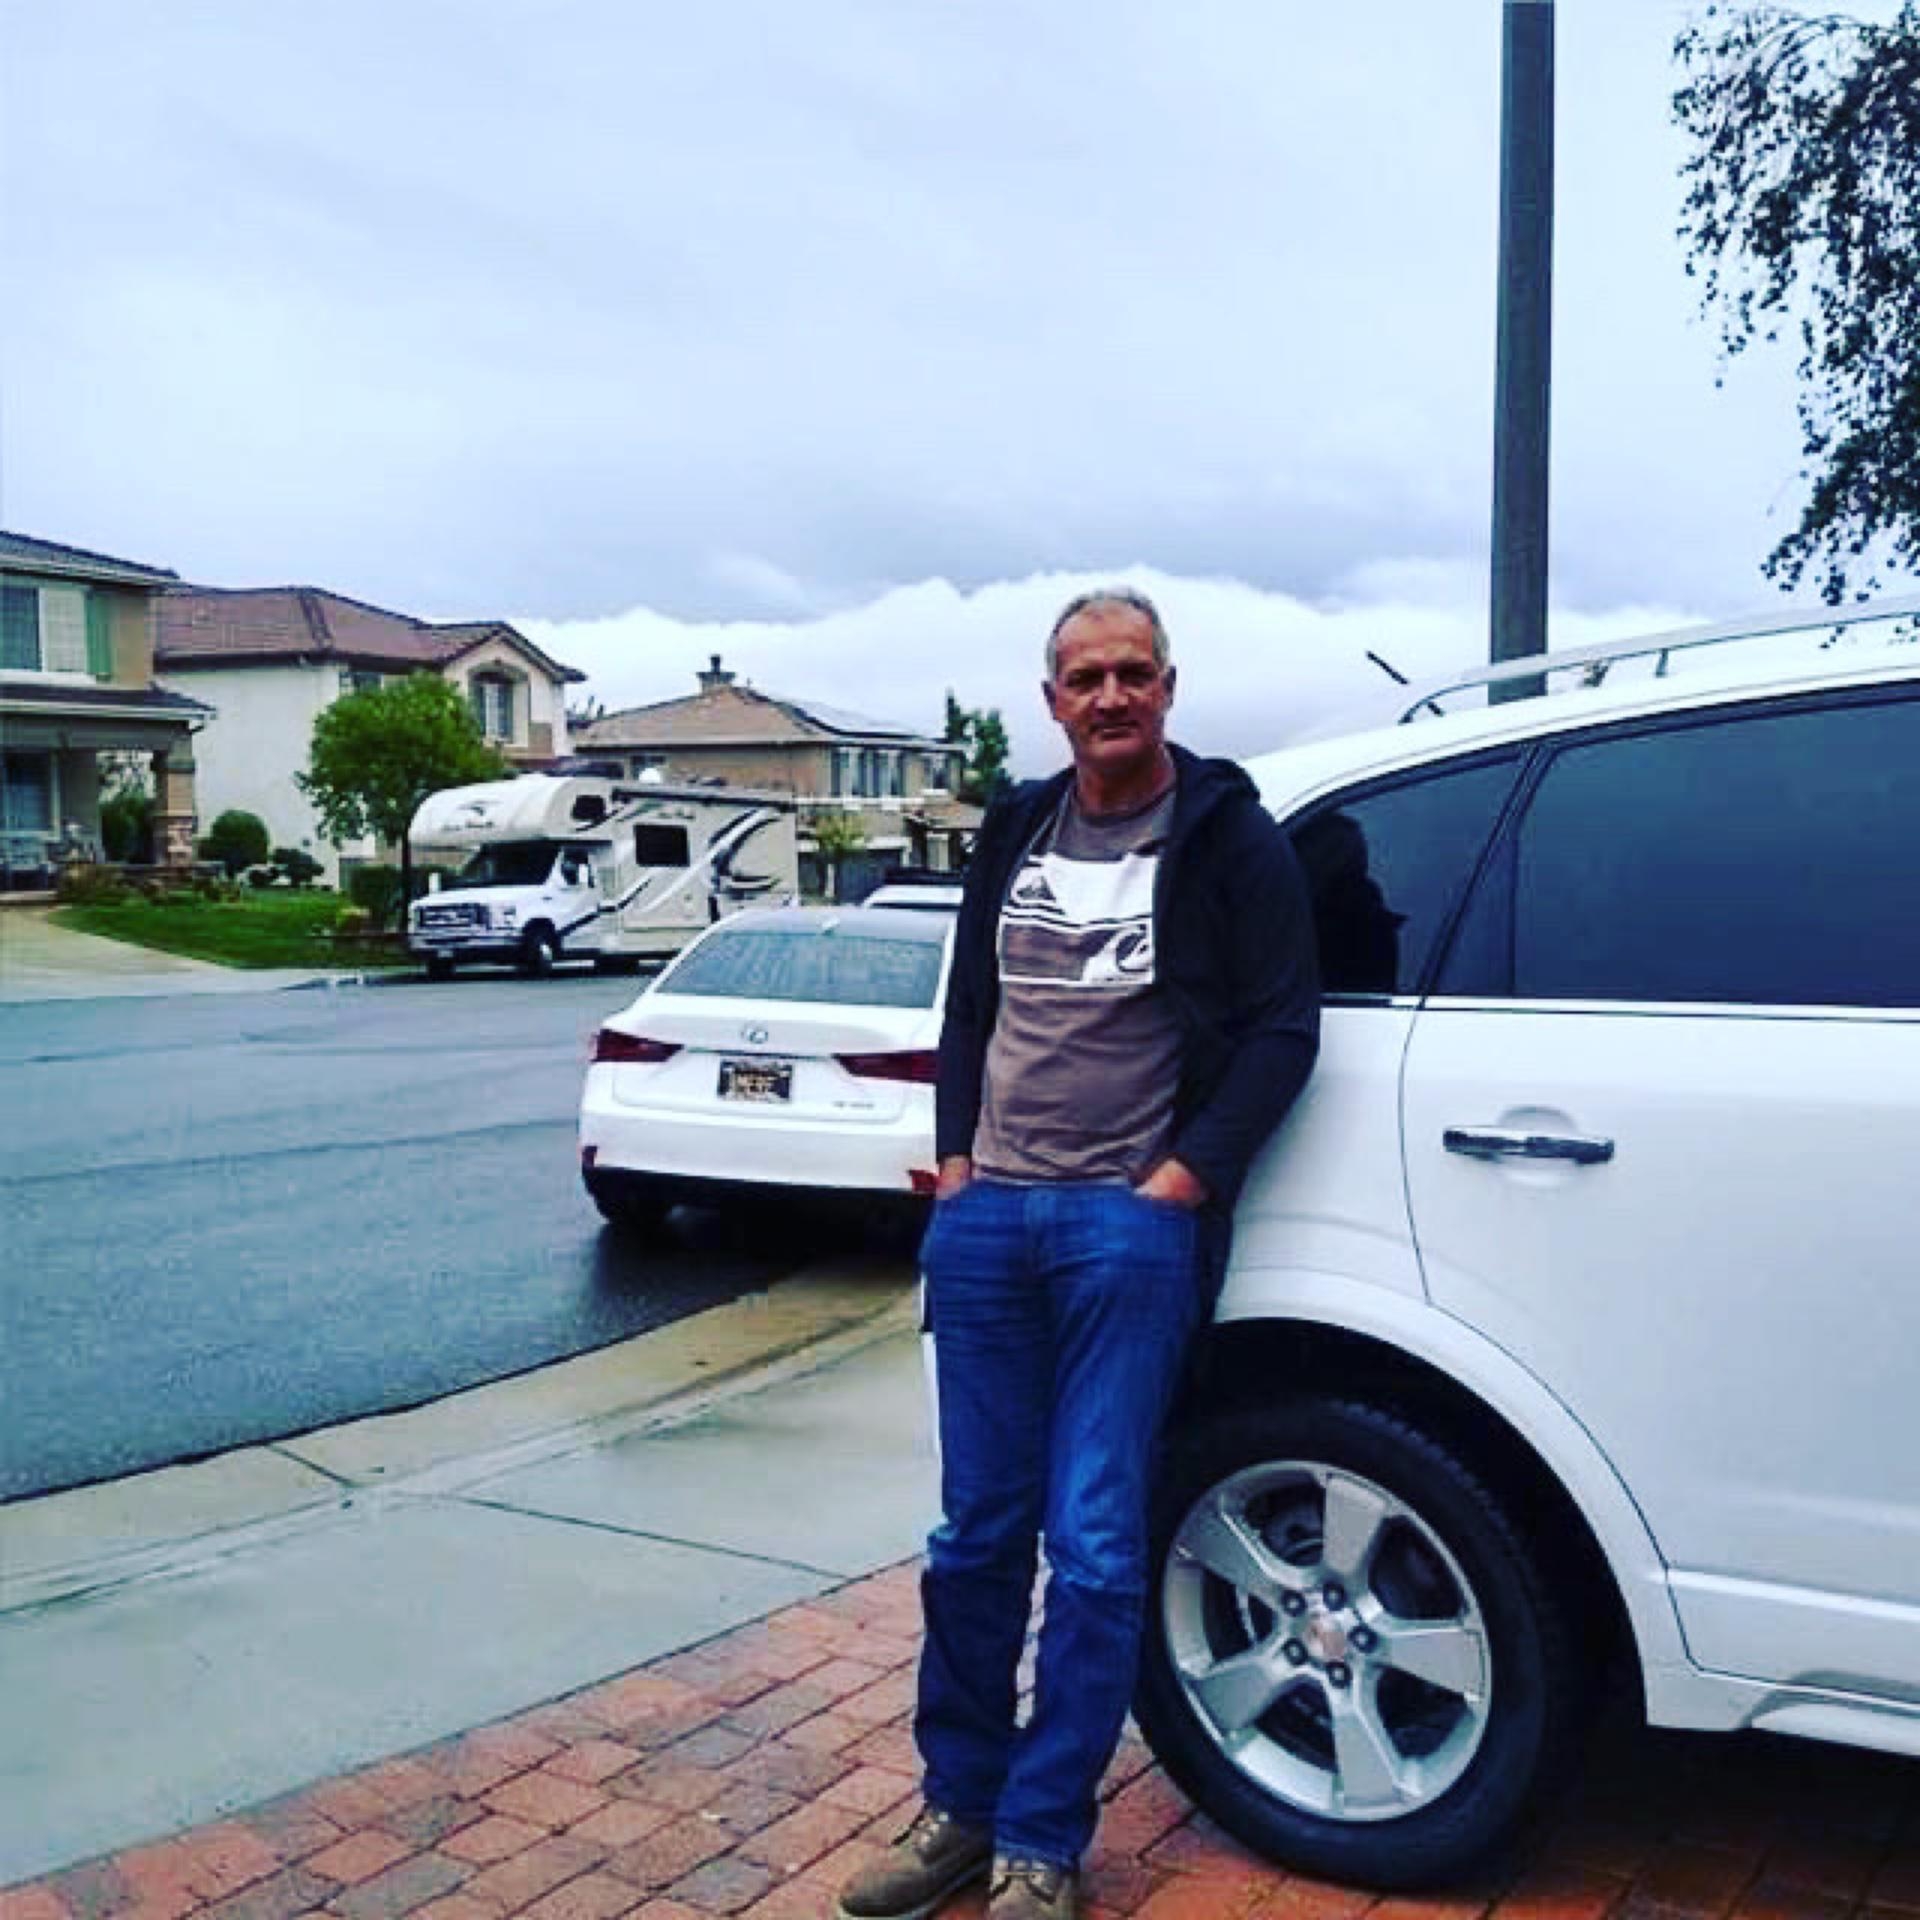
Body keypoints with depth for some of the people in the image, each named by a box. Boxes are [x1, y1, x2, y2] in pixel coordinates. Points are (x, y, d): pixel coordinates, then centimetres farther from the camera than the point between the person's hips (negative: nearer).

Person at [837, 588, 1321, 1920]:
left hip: (1128, 1224, -5)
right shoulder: (1018, 831, 14)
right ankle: (960, 1807, 26)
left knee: (1094, 1549, -2)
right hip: (985, 1215, 5)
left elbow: (1283, 1027, -5)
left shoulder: (1226, 835, -1)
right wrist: (956, 1156, 9)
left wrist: (1183, 1176, -12)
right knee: (976, 1534, 11)